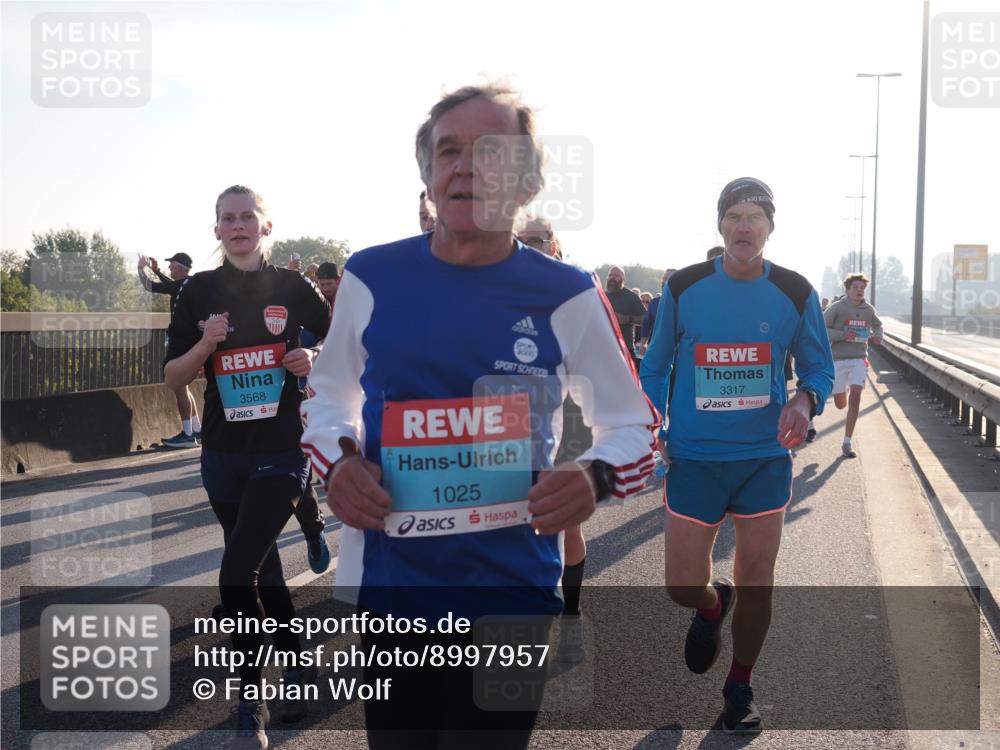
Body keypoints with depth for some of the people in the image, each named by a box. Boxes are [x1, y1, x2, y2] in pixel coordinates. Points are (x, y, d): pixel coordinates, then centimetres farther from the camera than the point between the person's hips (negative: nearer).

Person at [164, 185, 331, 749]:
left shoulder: (293, 288, -2)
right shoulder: (200, 292, 3)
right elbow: (173, 378, 3)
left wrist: (314, 363, -11)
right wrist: (205, 345, -15)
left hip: (282, 452, -3)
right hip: (224, 453, 4)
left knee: (237, 574, -14)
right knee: (263, 571, 16)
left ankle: (251, 703, 0)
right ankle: (299, 664, 38)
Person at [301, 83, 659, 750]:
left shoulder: (566, 295, -6)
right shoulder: (371, 278, -1)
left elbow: (631, 423, 3)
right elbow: (329, 394, 14)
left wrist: (596, 477, -19)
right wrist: (338, 459, -8)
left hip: (513, 592, -1)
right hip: (385, 586, 2)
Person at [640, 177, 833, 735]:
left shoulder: (796, 293, -3)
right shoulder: (683, 289, -4)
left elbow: (819, 368, 6)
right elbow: (656, 365, 7)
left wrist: (805, 401, -16)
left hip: (765, 458, 1)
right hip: (694, 458, 0)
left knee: (756, 577, 7)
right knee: (683, 585, 0)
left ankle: (740, 687, 29)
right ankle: (712, 606, 38)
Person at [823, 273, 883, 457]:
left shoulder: (868, 310, 7)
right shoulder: (836, 308, -7)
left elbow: (878, 325, 27)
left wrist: (877, 336, 4)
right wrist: (842, 335, -22)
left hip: (859, 360, 2)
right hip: (838, 359, -2)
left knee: (855, 398, -13)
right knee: (841, 404, 7)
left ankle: (847, 443, -6)